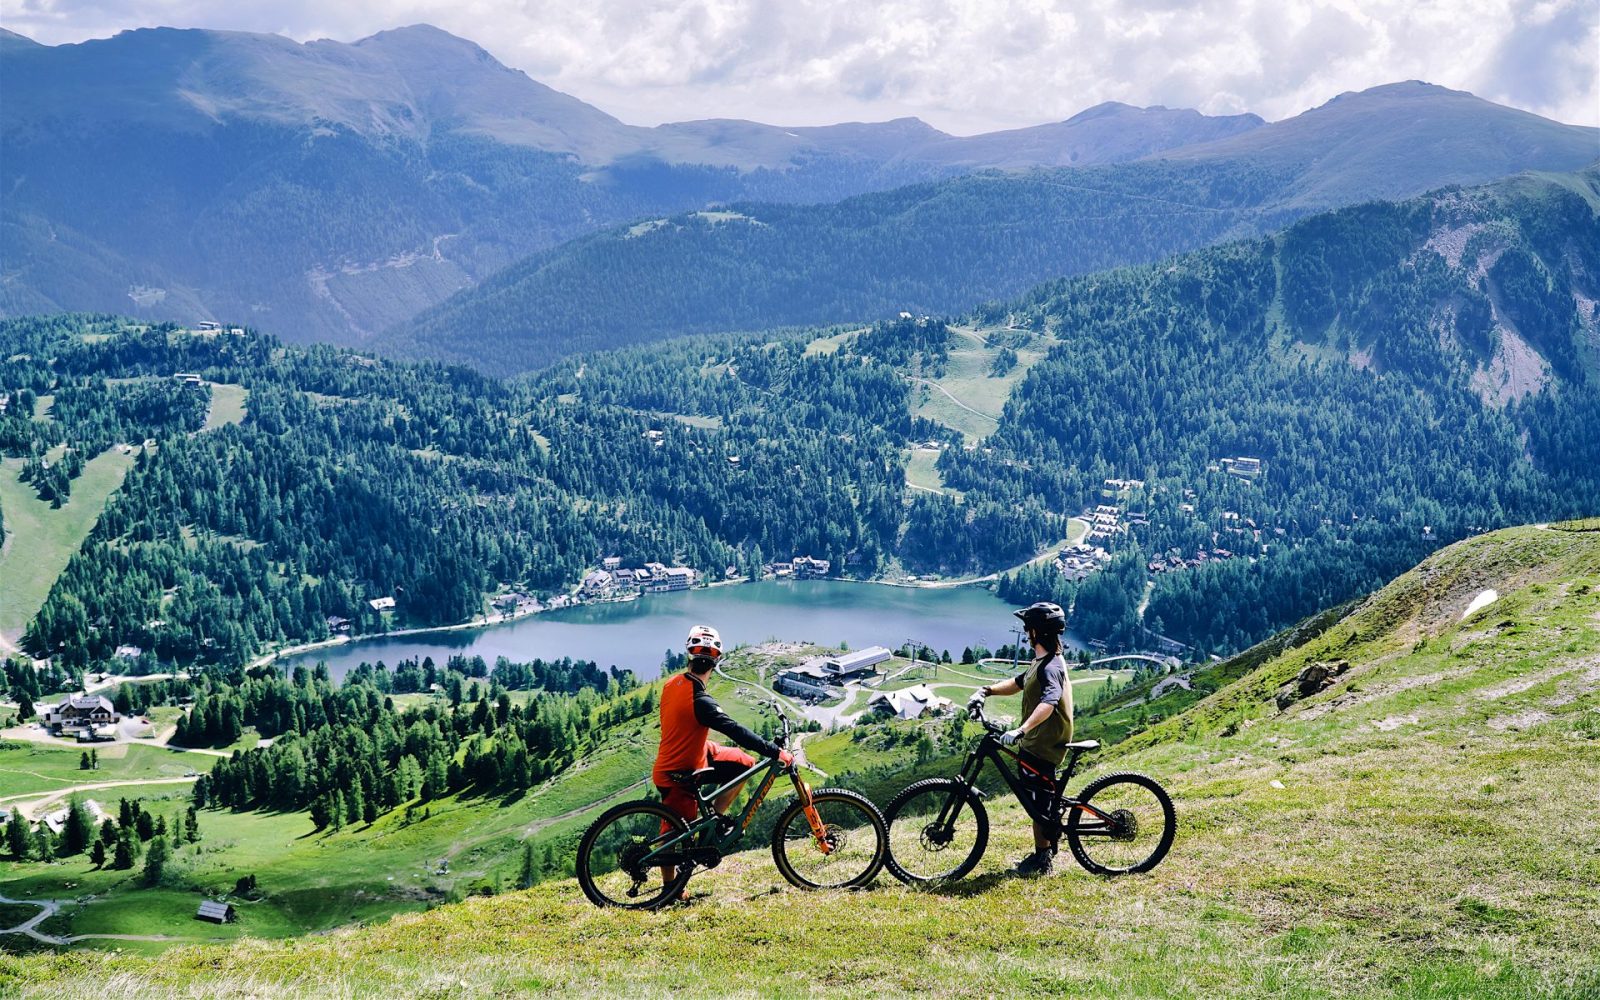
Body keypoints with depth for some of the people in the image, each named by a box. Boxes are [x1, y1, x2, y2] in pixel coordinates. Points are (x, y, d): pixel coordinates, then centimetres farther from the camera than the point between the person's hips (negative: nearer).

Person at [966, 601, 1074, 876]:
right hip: (1039, 742, 10)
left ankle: (1042, 859, 2)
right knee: (1042, 797, 19)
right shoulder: (1042, 661, 11)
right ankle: (1046, 851, 30)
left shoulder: (1050, 667, -23)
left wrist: (1022, 730, -50)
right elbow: (1019, 683, 22)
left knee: (1037, 800, -4)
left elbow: (1049, 701, -39)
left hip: (1042, 745, -10)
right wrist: (987, 690, 6)